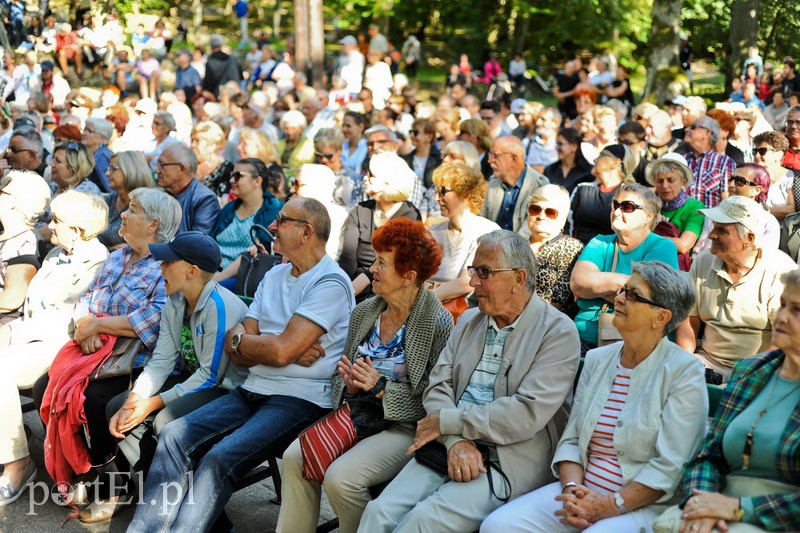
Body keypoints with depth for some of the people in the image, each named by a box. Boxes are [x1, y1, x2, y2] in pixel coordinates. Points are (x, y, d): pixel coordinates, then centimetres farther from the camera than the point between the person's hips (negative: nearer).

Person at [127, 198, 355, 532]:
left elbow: (281, 351, -19)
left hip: (300, 399, -8)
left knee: (219, 459, -26)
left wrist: (238, 338, 0)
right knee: (175, 436, -9)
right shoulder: (273, 277, 17)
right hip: (253, 391, 8)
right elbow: (237, 354, 9)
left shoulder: (330, 283, -9)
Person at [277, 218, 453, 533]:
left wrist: (381, 387, -19)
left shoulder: (437, 322, -10)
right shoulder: (363, 313, 8)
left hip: (406, 427, -6)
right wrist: (350, 386, -7)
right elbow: (343, 380, 16)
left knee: (341, 476, -26)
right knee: (295, 457, -15)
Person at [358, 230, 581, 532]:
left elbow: (528, 413, -16)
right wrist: (456, 440, -13)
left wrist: (446, 421, -11)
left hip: (509, 462, -5)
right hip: (450, 450, 6)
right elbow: (438, 387, 8)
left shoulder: (558, 332, -5)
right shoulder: (469, 321, 16)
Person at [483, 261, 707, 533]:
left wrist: (612, 505, -17)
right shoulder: (596, 360, 12)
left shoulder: (684, 371, -5)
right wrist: (572, 488, -9)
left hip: (645, 504, -5)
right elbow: (571, 439, 10)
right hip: (584, 492, 6)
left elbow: (671, 466, -11)